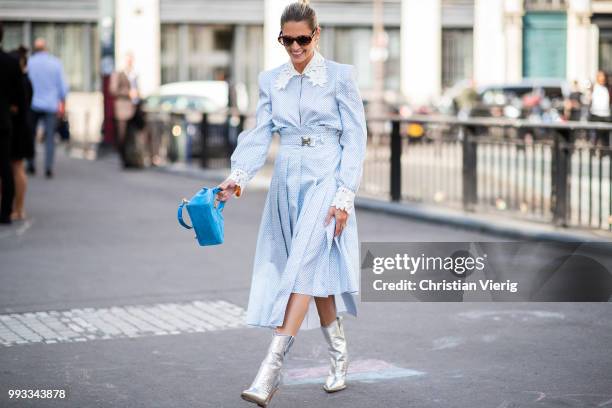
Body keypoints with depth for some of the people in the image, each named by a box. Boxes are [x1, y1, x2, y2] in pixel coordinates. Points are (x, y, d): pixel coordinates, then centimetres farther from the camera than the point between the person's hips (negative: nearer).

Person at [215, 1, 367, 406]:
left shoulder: (340, 76, -2)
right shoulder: (271, 80, 10)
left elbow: (355, 139, -4)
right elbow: (260, 134, 3)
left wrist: (345, 195, -12)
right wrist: (238, 176, -15)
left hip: (325, 181, -5)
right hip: (287, 182, 5)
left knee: (302, 268, -15)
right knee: (315, 272, 10)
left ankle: (271, 371, -21)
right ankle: (339, 356, 27)